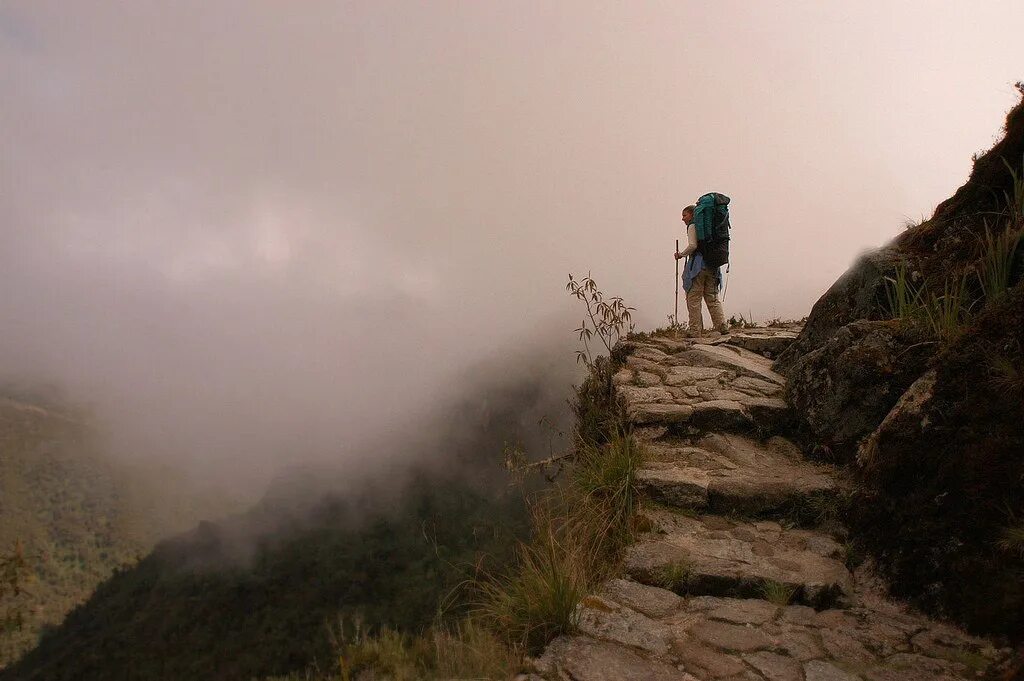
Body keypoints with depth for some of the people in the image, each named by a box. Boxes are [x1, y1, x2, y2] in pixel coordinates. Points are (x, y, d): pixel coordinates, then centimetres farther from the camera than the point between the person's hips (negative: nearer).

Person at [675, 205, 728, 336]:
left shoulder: (692, 226, -3)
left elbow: (692, 246, -16)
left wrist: (681, 254, -1)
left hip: (697, 266, -8)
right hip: (712, 265, 8)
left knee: (693, 300, -4)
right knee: (713, 298, 10)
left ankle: (696, 332, -5)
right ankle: (723, 326, 0)